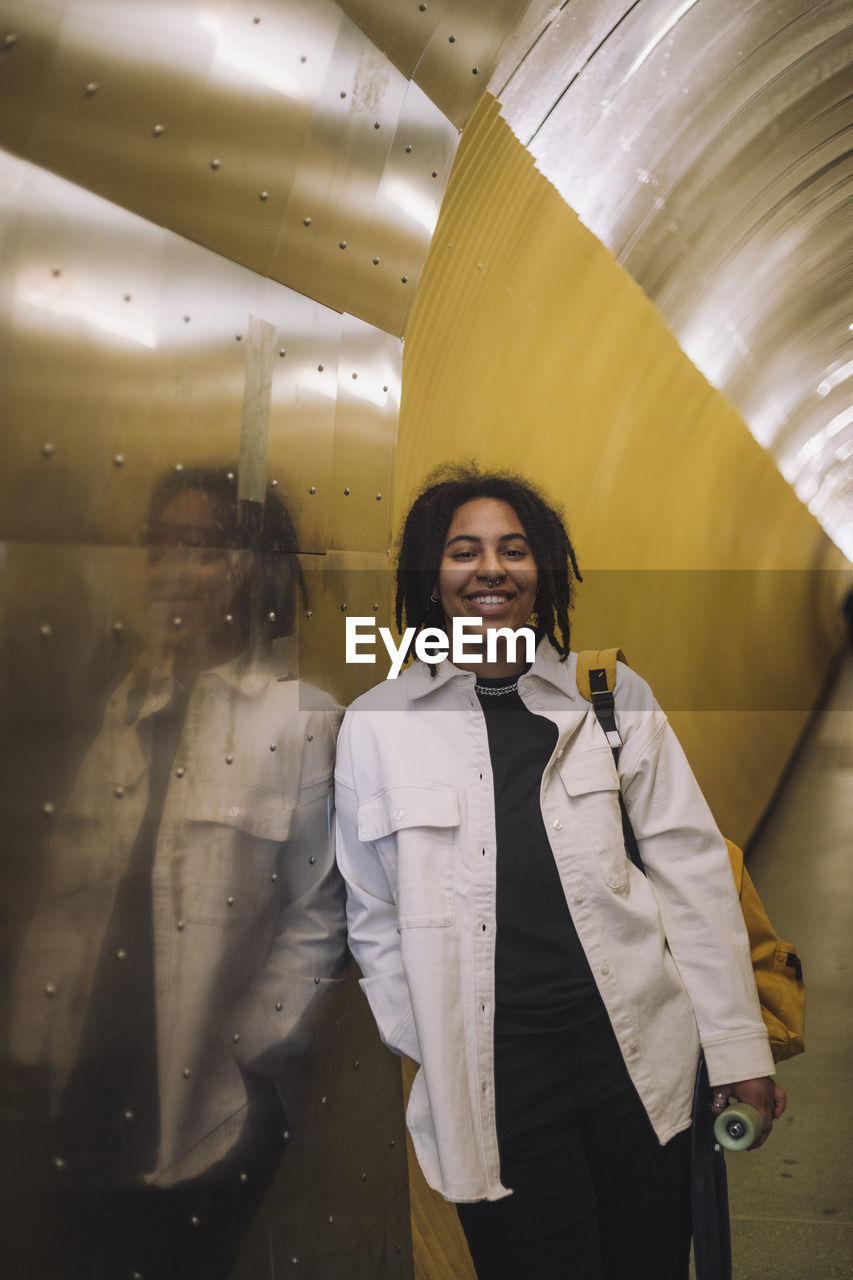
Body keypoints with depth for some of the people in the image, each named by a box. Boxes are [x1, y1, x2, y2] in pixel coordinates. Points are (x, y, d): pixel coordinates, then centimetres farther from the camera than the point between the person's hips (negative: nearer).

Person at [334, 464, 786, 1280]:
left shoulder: (613, 696, 0)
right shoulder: (375, 725, -2)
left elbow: (692, 869, 2)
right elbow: (373, 916, 5)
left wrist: (739, 1049, 1)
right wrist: (431, 1054, 2)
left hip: (641, 1061, 2)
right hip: (490, 1086, -1)